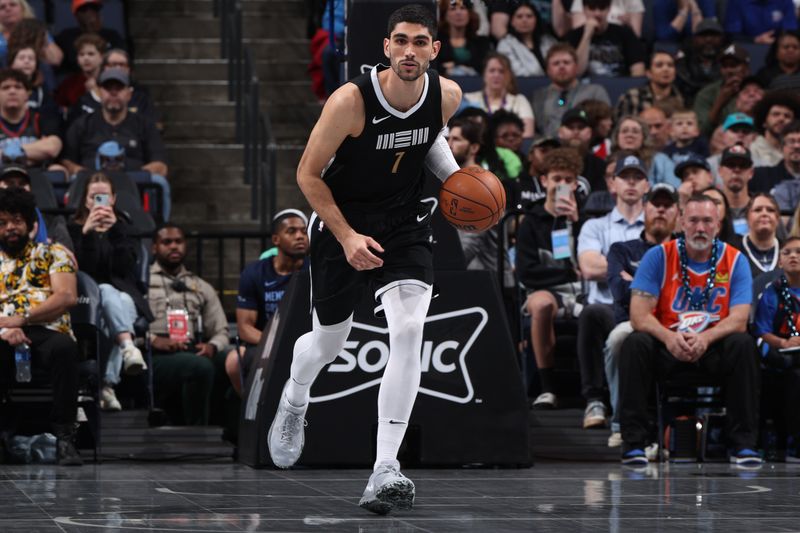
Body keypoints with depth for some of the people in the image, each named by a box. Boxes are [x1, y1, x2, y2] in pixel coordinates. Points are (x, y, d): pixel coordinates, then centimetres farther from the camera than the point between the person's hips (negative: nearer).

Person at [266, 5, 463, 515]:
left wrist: (456, 177, -2)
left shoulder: (447, 96, -11)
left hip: (404, 224, 2)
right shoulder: (351, 100, -25)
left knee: (409, 331, -20)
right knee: (328, 341, 15)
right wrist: (347, 237, -19)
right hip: (342, 222, -2)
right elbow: (308, 173, -14)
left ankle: (385, 472, -19)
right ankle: (293, 402, 54)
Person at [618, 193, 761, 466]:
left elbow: (738, 320, -11)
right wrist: (670, 337, -32)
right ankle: (634, 442, -26)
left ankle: (744, 443, -24)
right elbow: (639, 315, -11)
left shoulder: (735, 261, -2)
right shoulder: (658, 257, -4)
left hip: (713, 346, 0)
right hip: (666, 347, 0)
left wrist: (704, 338, -32)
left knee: (743, 344, -30)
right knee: (634, 343, -30)